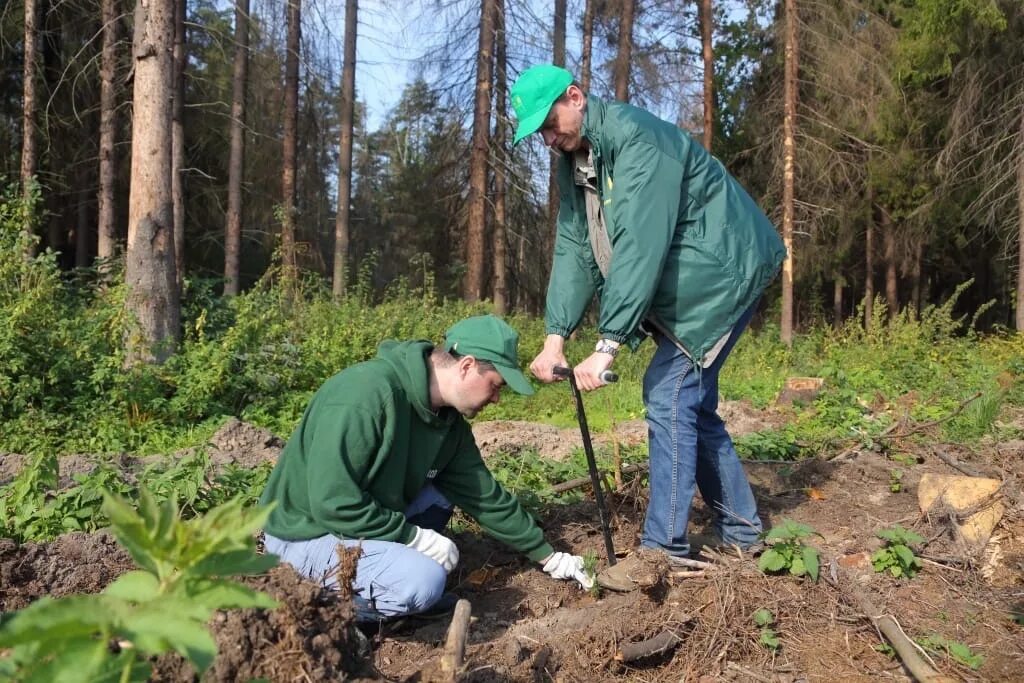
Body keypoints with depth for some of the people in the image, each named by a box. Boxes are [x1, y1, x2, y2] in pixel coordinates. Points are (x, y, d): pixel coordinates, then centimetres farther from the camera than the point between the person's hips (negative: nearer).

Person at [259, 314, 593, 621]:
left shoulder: (449, 419, -1)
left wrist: (549, 557, 11)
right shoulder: (365, 396, -29)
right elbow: (333, 503, -30)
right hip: (305, 534, -9)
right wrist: (417, 537, -21)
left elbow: (486, 496, 8)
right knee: (423, 582, -27)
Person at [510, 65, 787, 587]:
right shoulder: (572, 161, 5)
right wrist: (555, 337, -12)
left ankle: (664, 548, -4)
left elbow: (639, 246, -33)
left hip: (724, 268, -9)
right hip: (679, 283, 9)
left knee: (669, 393, -14)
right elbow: (573, 250, -1)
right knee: (692, 401, 11)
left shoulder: (636, 137, -24)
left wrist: (606, 347, -35)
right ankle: (740, 529, 25)